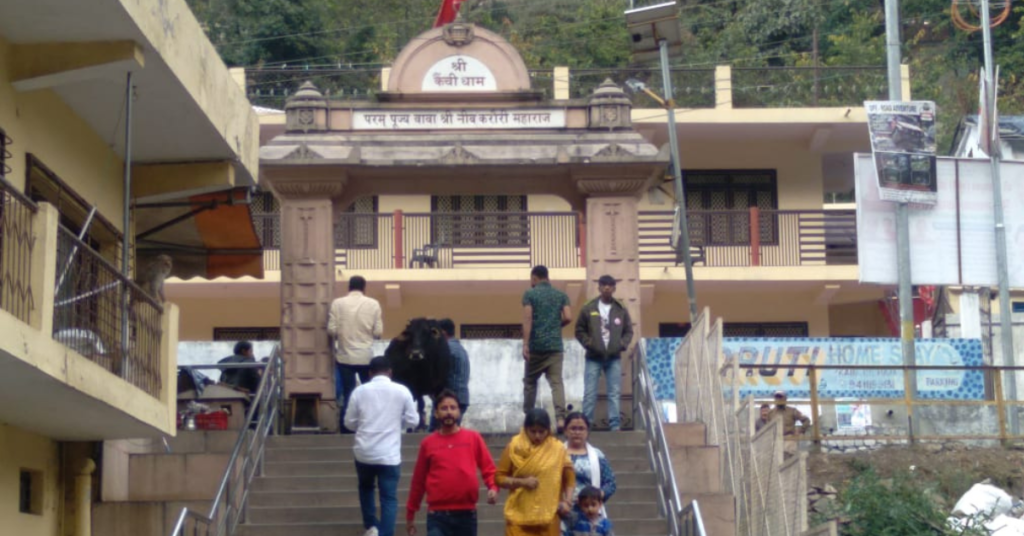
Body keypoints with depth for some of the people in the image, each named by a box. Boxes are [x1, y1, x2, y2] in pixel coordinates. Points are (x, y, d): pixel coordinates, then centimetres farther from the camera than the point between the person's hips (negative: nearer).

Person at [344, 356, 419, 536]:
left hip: (364, 452, 2)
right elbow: (413, 420, 4)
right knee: (389, 498, 2)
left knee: (366, 488, 26)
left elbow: (350, 422, 4)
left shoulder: (360, 391, -1)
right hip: (390, 454, -2)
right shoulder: (402, 391, -2)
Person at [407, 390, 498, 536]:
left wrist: (493, 488, -16)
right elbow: (418, 480, 10)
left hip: (466, 514, 1)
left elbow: (488, 468, 4)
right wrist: (410, 514, 12)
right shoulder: (428, 443, 4)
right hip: (437, 515, -1)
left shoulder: (474, 438, 4)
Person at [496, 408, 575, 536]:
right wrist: (521, 482, -13)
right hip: (520, 516, -1)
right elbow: (499, 477, 2)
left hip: (548, 517, 1)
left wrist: (566, 501, -3)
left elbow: (569, 478, 10)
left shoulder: (558, 449, 1)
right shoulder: (514, 447, -2)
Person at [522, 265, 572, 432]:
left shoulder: (530, 294, 0)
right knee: (556, 382, -4)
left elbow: (527, 319, -10)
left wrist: (525, 344, -13)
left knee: (530, 382, 13)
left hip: (536, 345, -2)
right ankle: (560, 417, -20)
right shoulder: (561, 295, 10)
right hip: (555, 345, 2)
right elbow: (568, 318, 0)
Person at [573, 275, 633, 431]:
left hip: (614, 358, 2)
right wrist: (589, 344, -9)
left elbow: (629, 331, 12)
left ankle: (615, 425, 4)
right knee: (590, 393, -4)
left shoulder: (621, 310, 7)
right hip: (593, 358, -2)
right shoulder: (588, 309, 3)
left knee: (615, 393, 2)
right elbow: (580, 331, 6)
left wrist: (622, 345, -5)